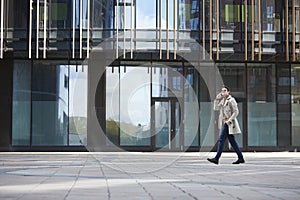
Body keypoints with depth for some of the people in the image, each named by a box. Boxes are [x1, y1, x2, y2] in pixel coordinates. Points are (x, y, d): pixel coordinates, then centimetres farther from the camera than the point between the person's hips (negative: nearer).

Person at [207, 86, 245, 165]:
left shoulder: (231, 100, -10)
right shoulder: (222, 100, 15)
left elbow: (236, 112, -13)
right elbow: (216, 108, 19)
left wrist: (229, 120, -19)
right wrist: (217, 99, 8)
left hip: (228, 122, -9)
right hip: (224, 122, 9)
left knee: (221, 139, -10)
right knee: (232, 141, 9)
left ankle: (216, 158, -10)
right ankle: (241, 158, 13)